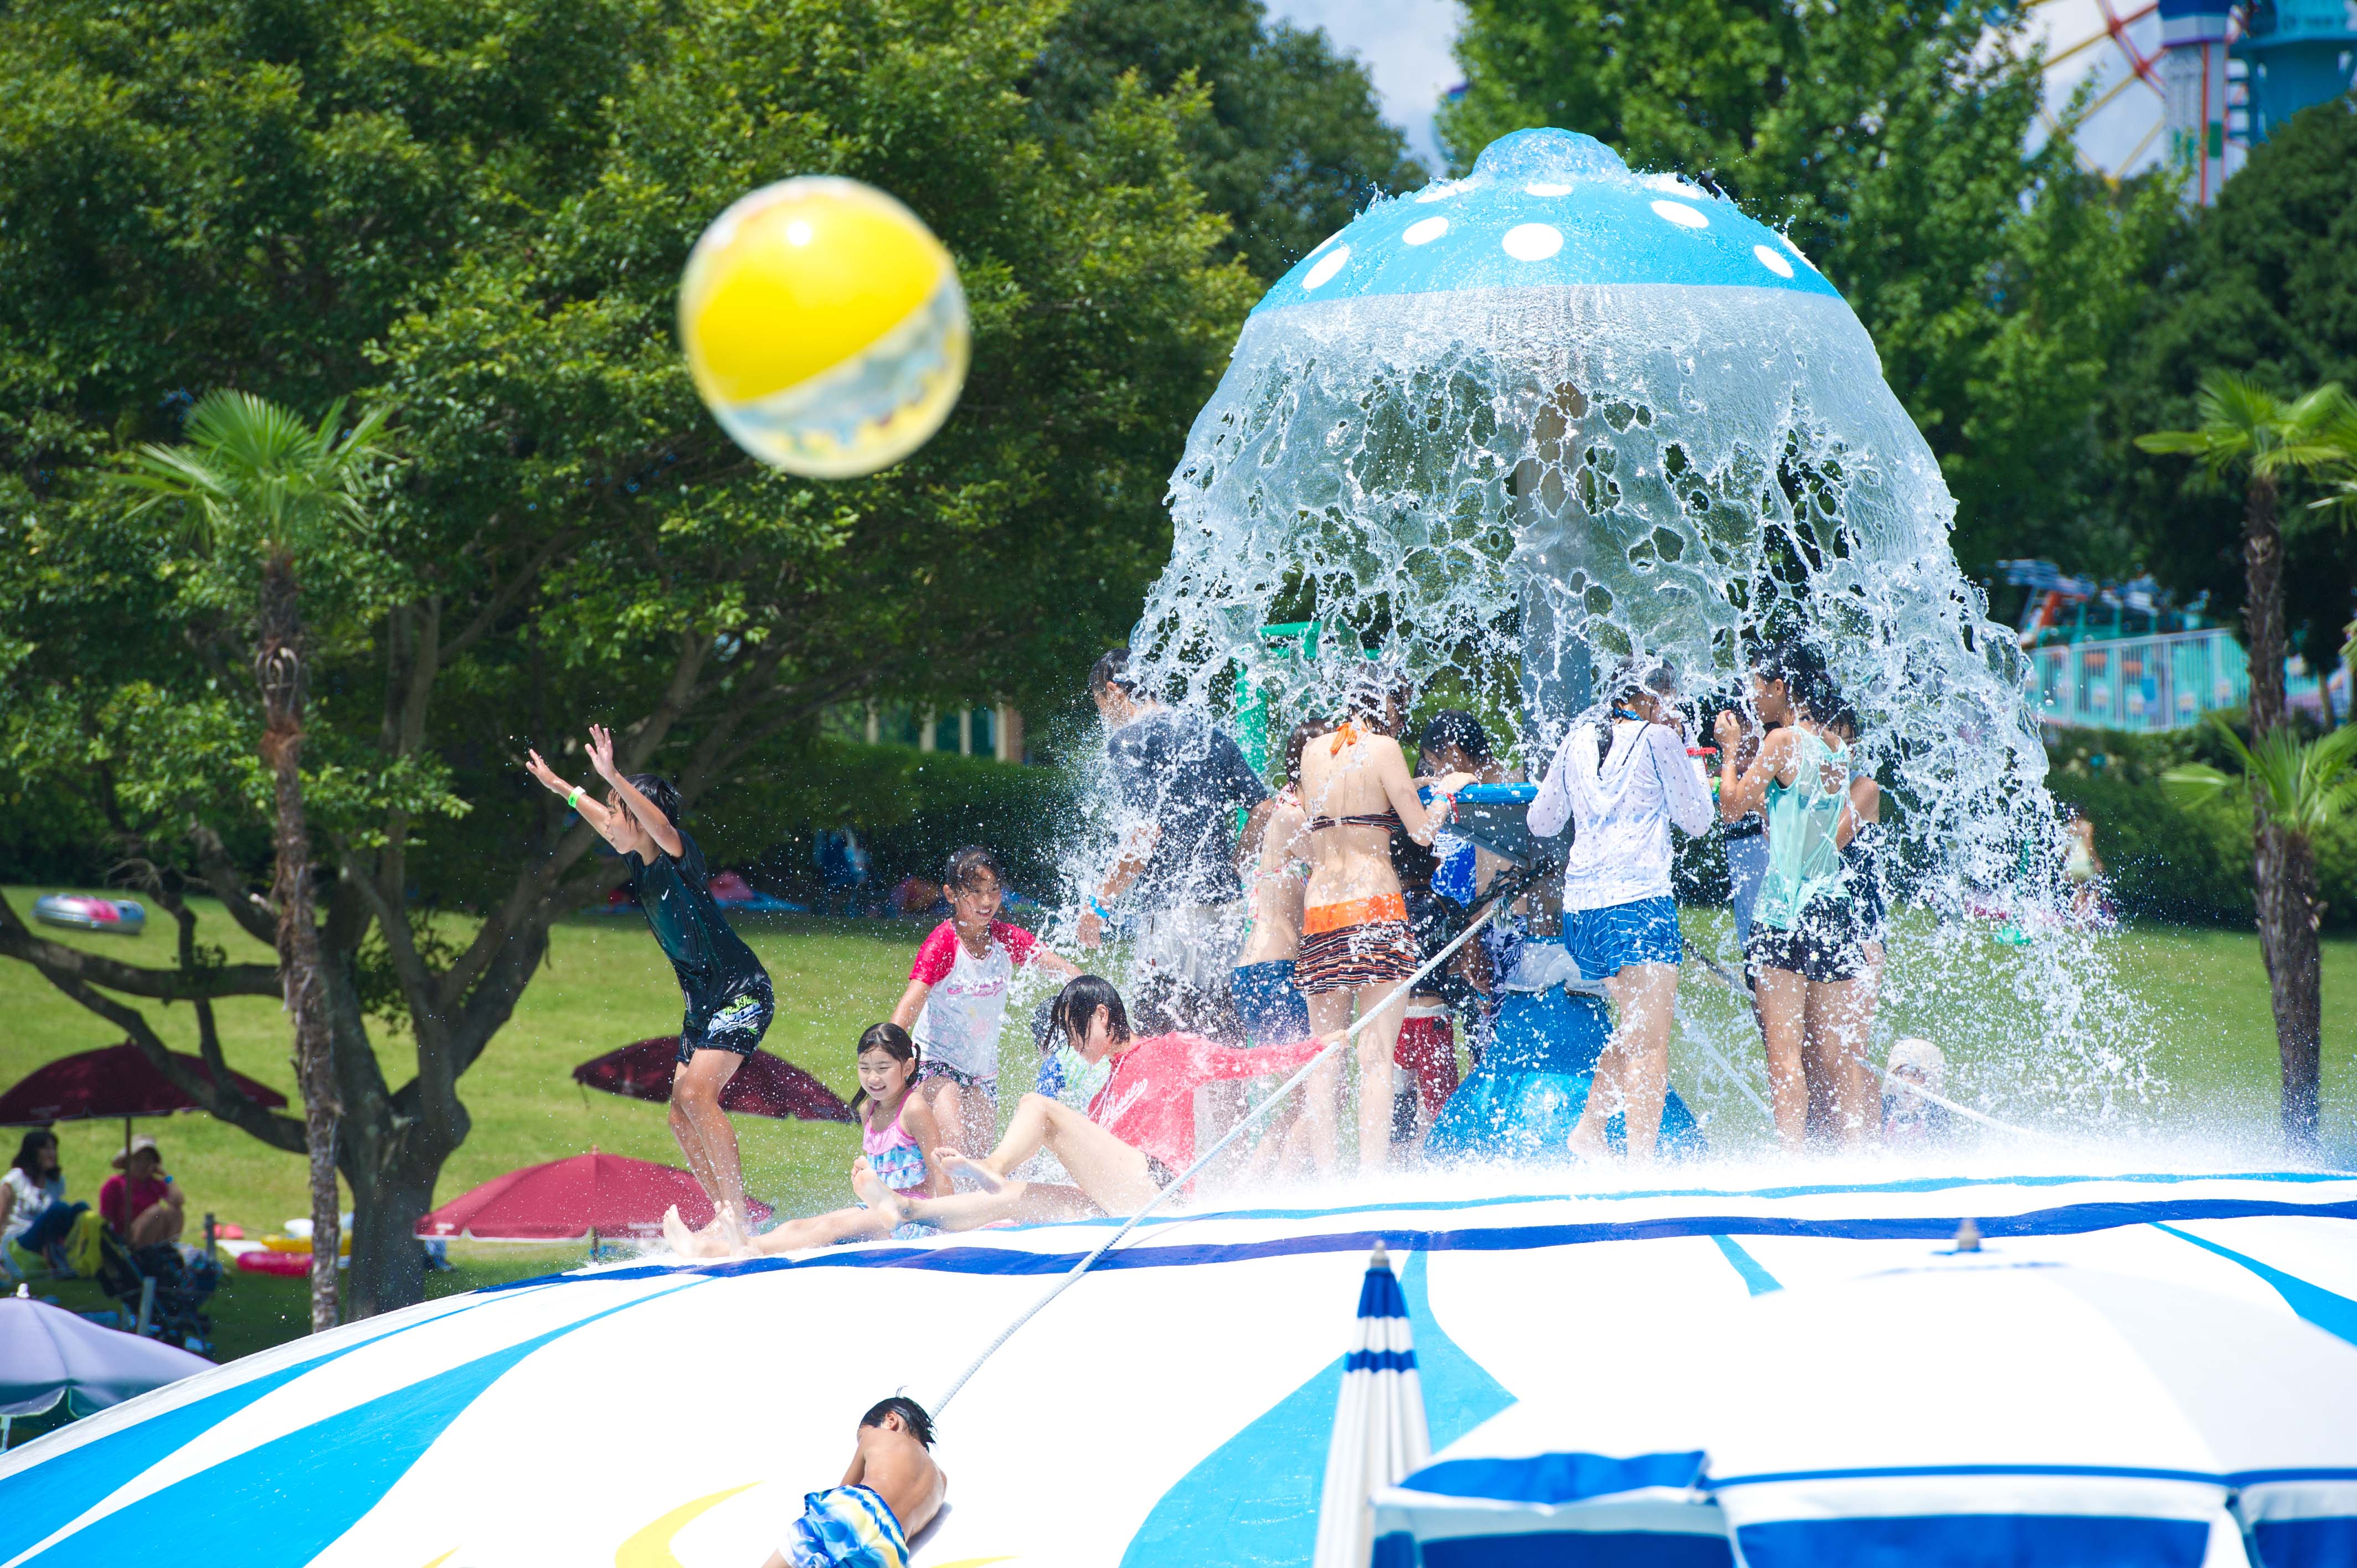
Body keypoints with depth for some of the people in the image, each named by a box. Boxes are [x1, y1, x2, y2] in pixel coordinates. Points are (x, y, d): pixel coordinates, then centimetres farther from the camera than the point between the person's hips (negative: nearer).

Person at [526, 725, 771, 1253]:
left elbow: (656, 820, -38)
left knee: (696, 1094, -23)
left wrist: (613, 779, -49)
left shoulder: (676, 853, -15)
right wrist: (560, 787, 38)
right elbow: (597, 816, 27)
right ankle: (726, 1215, 7)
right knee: (682, 1115, 4)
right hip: (703, 1000, 10)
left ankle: (736, 1208, -22)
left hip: (742, 992, -10)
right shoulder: (640, 862, 8)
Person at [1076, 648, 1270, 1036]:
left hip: (1172, 906, -8)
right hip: (1226, 907, 8)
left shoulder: (1130, 738, -6)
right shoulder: (1209, 734, 17)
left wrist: (1100, 905, -11)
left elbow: (1146, 832, -17)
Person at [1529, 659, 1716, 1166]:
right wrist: (1681, 750, 13)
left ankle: (1590, 1128, 15)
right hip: (1640, 901, -7)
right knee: (1650, 1047, -8)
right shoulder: (1657, 740, -1)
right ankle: (1640, 1162, -17)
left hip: (1580, 906, 7)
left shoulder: (1578, 743, 14)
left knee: (1636, 1026, 23)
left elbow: (1542, 823, 23)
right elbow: (1697, 819, 6)